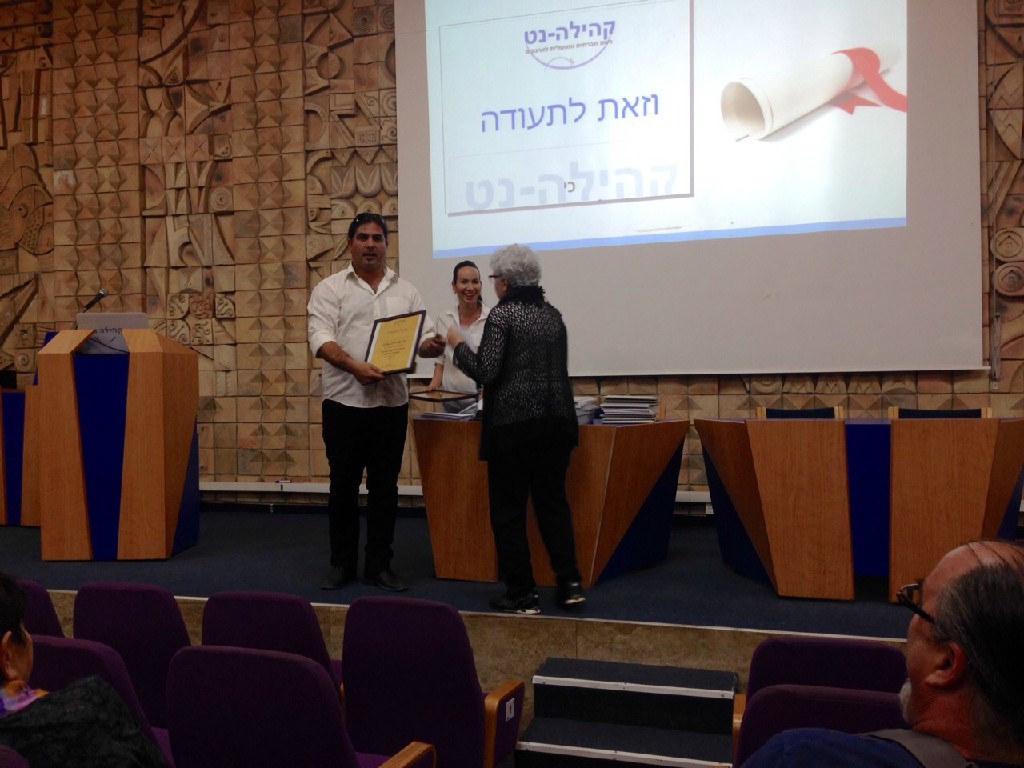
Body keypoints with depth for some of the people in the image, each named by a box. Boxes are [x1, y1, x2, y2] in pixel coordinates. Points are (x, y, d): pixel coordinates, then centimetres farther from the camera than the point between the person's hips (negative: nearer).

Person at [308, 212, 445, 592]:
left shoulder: (406, 291, 11)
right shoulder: (330, 288, 2)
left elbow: (423, 337, 9)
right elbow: (321, 339, -9)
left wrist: (432, 346, -15)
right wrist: (355, 367, -26)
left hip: (392, 402, 2)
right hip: (345, 401, -2)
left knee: (385, 486, 7)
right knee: (343, 485, 7)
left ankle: (379, 564, 18)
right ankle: (342, 563, 20)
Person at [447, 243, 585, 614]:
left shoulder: (502, 314, -9)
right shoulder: (553, 314, 12)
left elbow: (486, 372, -14)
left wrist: (458, 344, 2)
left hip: (515, 421, -7)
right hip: (557, 419, 7)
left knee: (508, 509, 3)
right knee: (553, 501, 13)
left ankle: (522, 594, 6)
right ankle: (569, 583, 10)